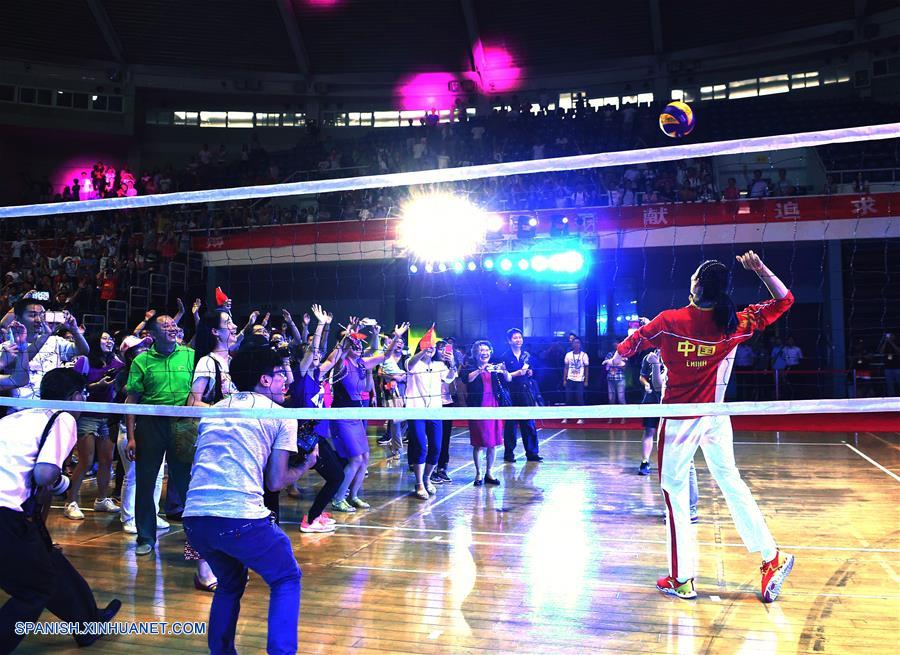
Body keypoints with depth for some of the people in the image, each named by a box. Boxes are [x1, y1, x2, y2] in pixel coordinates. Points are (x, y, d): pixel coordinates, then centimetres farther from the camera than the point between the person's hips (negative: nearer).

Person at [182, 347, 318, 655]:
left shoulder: (214, 410, 22)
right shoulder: (281, 415, 8)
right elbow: (276, 482, 7)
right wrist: (305, 466, 24)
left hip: (193, 516, 6)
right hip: (240, 516, -6)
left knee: (230, 583, 30)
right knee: (287, 578, 15)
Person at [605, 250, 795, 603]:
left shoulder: (669, 321, -13)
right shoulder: (735, 324, -7)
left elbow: (632, 342, 5)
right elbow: (784, 299, 5)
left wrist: (616, 357, 26)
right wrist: (761, 269, -2)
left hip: (679, 418, -3)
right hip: (715, 417, 3)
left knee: (674, 490, 4)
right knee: (731, 482, 15)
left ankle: (682, 578, 9)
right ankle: (772, 558, 15)